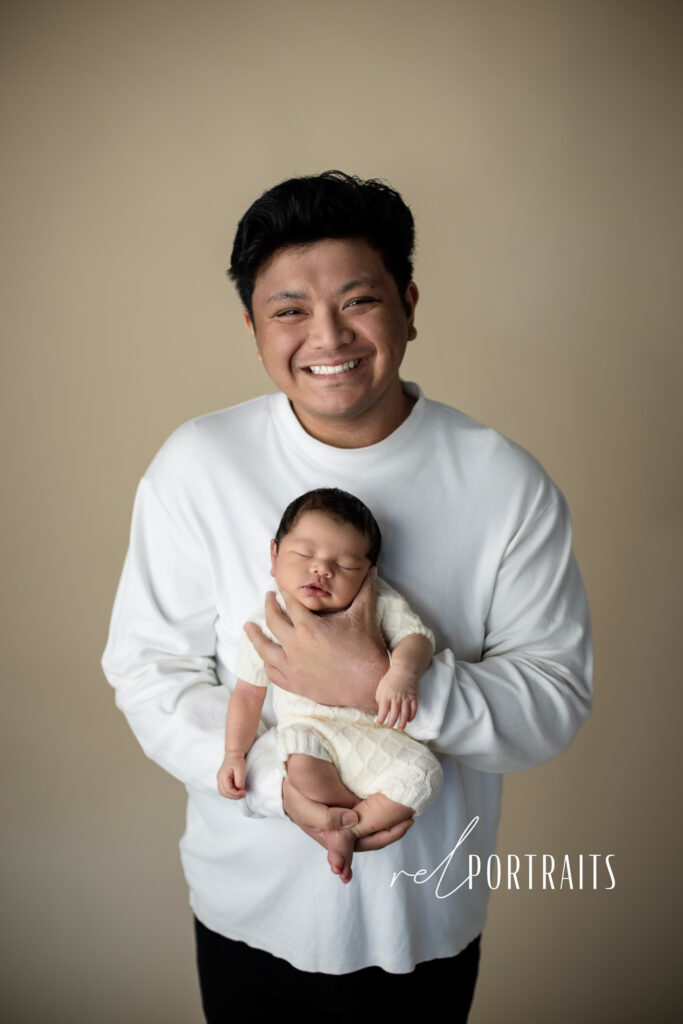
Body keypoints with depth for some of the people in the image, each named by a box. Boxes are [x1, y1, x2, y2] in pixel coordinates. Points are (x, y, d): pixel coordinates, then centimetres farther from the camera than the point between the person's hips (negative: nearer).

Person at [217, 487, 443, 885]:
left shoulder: (379, 604, -2)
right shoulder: (265, 626, 0)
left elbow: (417, 637, -7)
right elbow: (248, 694, 7)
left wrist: (402, 673, -29)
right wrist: (234, 754, -1)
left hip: (371, 732, 1)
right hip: (305, 726, 0)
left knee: (422, 774, -25)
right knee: (302, 765, -34)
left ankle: (350, 827, -4)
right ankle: (372, 812, -6)